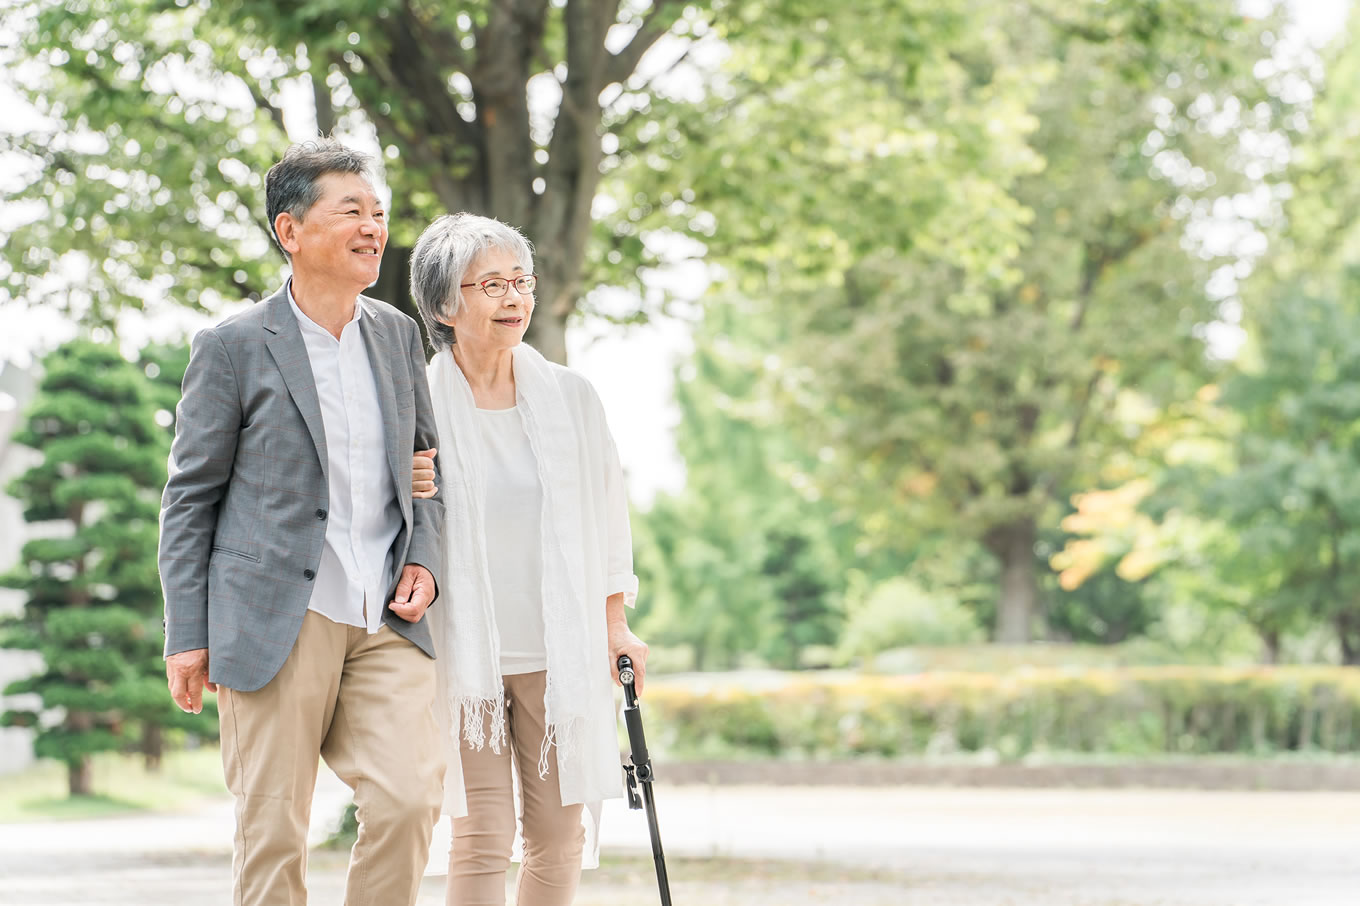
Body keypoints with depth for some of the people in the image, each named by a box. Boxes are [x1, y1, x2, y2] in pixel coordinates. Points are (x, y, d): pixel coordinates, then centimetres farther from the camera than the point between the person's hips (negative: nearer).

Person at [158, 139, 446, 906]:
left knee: (411, 800, -12)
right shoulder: (233, 348, -1)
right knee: (272, 830, 0)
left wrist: (424, 559, 5)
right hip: (276, 621, -3)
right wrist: (187, 633, -3)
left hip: (386, 621, 4)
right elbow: (190, 497, 2)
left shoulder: (399, 335, 12)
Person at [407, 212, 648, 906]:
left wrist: (616, 624, 14)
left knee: (561, 835, 5)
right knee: (482, 837, -8)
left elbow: (605, 511, 15)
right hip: (463, 652, -3)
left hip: (562, 652, 3)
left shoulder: (570, 397, 7)